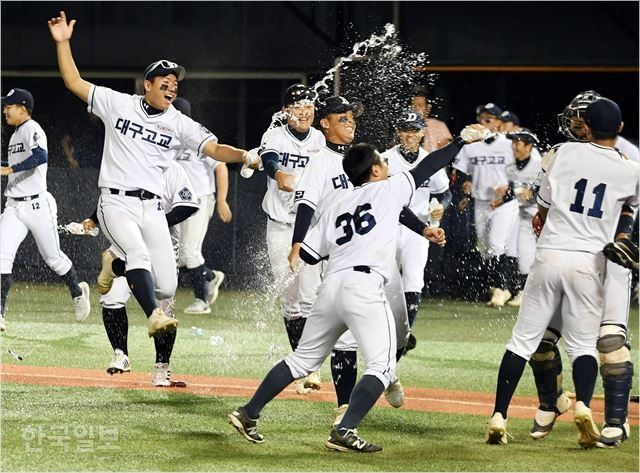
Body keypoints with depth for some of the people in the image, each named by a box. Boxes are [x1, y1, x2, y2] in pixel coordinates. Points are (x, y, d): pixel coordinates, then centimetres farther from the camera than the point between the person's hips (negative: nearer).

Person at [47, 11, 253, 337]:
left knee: (166, 286, -3)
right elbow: (74, 83, 7)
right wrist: (63, 42, -2)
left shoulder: (180, 124, 7)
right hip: (117, 202, -3)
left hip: (152, 208, 3)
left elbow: (214, 149, -5)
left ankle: (118, 267, 27)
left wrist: (243, 155, -24)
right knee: (138, 252, -32)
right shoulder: (118, 104, 6)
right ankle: (154, 317, -42)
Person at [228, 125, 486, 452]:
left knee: (302, 360, 18)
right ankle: (345, 432, -19)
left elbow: (307, 254, 18)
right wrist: (462, 141, 27)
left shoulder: (337, 209, 22)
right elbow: (428, 167, 15)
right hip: (364, 287, -7)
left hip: (330, 287, 7)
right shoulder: (387, 189, 9)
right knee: (381, 367, -5)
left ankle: (248, 414, 15)